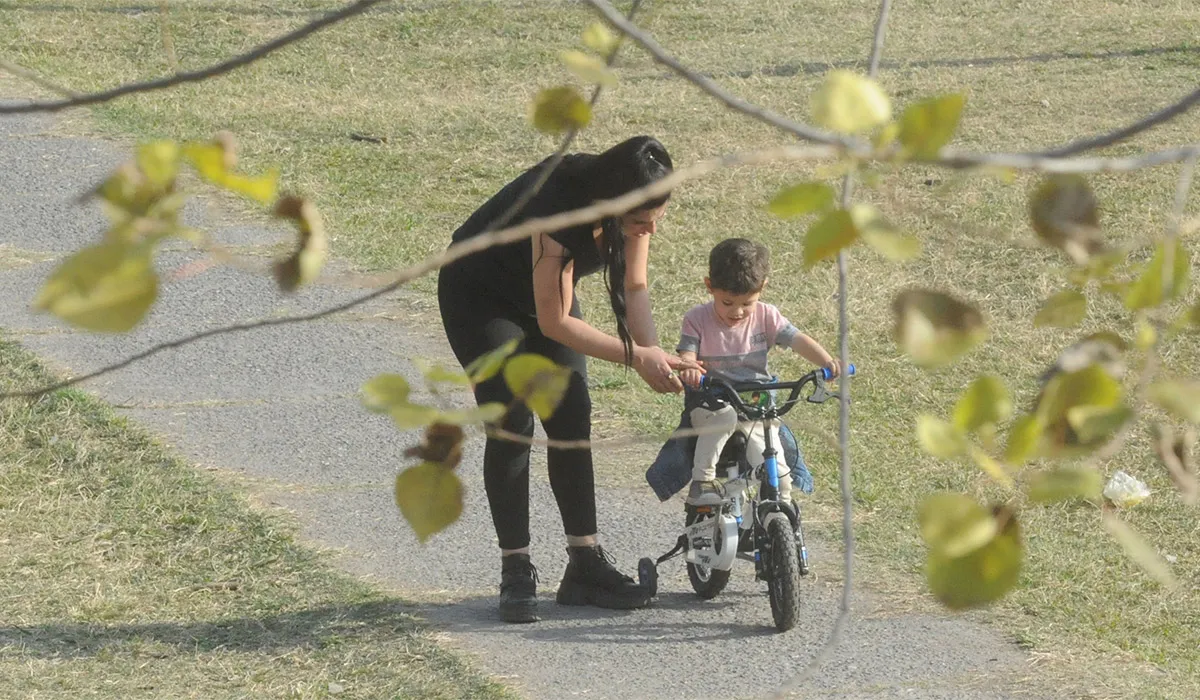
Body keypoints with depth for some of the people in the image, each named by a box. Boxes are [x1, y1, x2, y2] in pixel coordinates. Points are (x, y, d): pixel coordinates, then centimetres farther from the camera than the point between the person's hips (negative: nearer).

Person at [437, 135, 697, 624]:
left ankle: (586, 565, 0)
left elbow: (633, 287, -7)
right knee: (512, 423, -14)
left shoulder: (634, 206, -22)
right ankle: (516, 572, -8)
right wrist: (637, 357, -32)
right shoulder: (559, 206, -41)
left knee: (571, 416, -4)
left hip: (543, 290, 6)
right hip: (478, 295, -6)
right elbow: (555, 323, -33)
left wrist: (655, 354, -24)